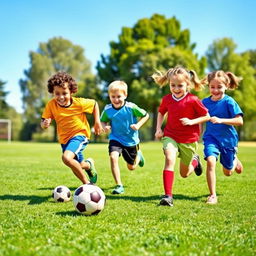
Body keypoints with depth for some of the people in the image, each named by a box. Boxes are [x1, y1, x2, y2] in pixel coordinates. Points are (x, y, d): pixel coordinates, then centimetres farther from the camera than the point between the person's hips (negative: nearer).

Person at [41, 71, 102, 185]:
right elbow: (43, 122, -9)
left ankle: (87, 183, -14)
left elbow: (94, 103, 0)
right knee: (78, 166, 17)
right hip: (64, 138, 5)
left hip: (79, 134, -5)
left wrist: (97, 121, -3)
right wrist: (45, 124, -32)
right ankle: (89, 164, 56)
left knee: (66, 157, -31)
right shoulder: (51, 105, -13)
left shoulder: (79, 103, -19)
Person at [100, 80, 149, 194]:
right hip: (115, 139, 1)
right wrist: (105, 126, -16)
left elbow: (145, 115, -7)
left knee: (131, 167, 16)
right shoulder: (107, 109, -13)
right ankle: (119, 185, -18)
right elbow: (103, 121, 5)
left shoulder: (131, 107, -20)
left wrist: (138, 125, -21)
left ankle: (138, 155, 54)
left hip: (131, 140, -1)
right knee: (113, 157, -29)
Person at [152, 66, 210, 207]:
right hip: (170, 136, 2)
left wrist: (192, 121, -21)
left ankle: (195, 160, 47)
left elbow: (207, 116, -6)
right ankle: (168, 196, -26)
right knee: (169, 160, -27)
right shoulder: (167, 99, -4)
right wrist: (158, 129, 4)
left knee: (184, 174, 12)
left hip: (189, 139, -1)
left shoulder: (193, 100, -15)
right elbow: (161, 112, 16)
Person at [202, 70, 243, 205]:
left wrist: (221, 120, -30)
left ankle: (235, 161, 51)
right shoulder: (205, 102, -4)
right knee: (211, 161, -26)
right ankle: (212, 195, -16)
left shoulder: (229, 102, -15)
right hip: (211, 137, 1)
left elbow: (239, 121, -20)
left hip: (228, 139, -1)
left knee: (227, 172, 14)